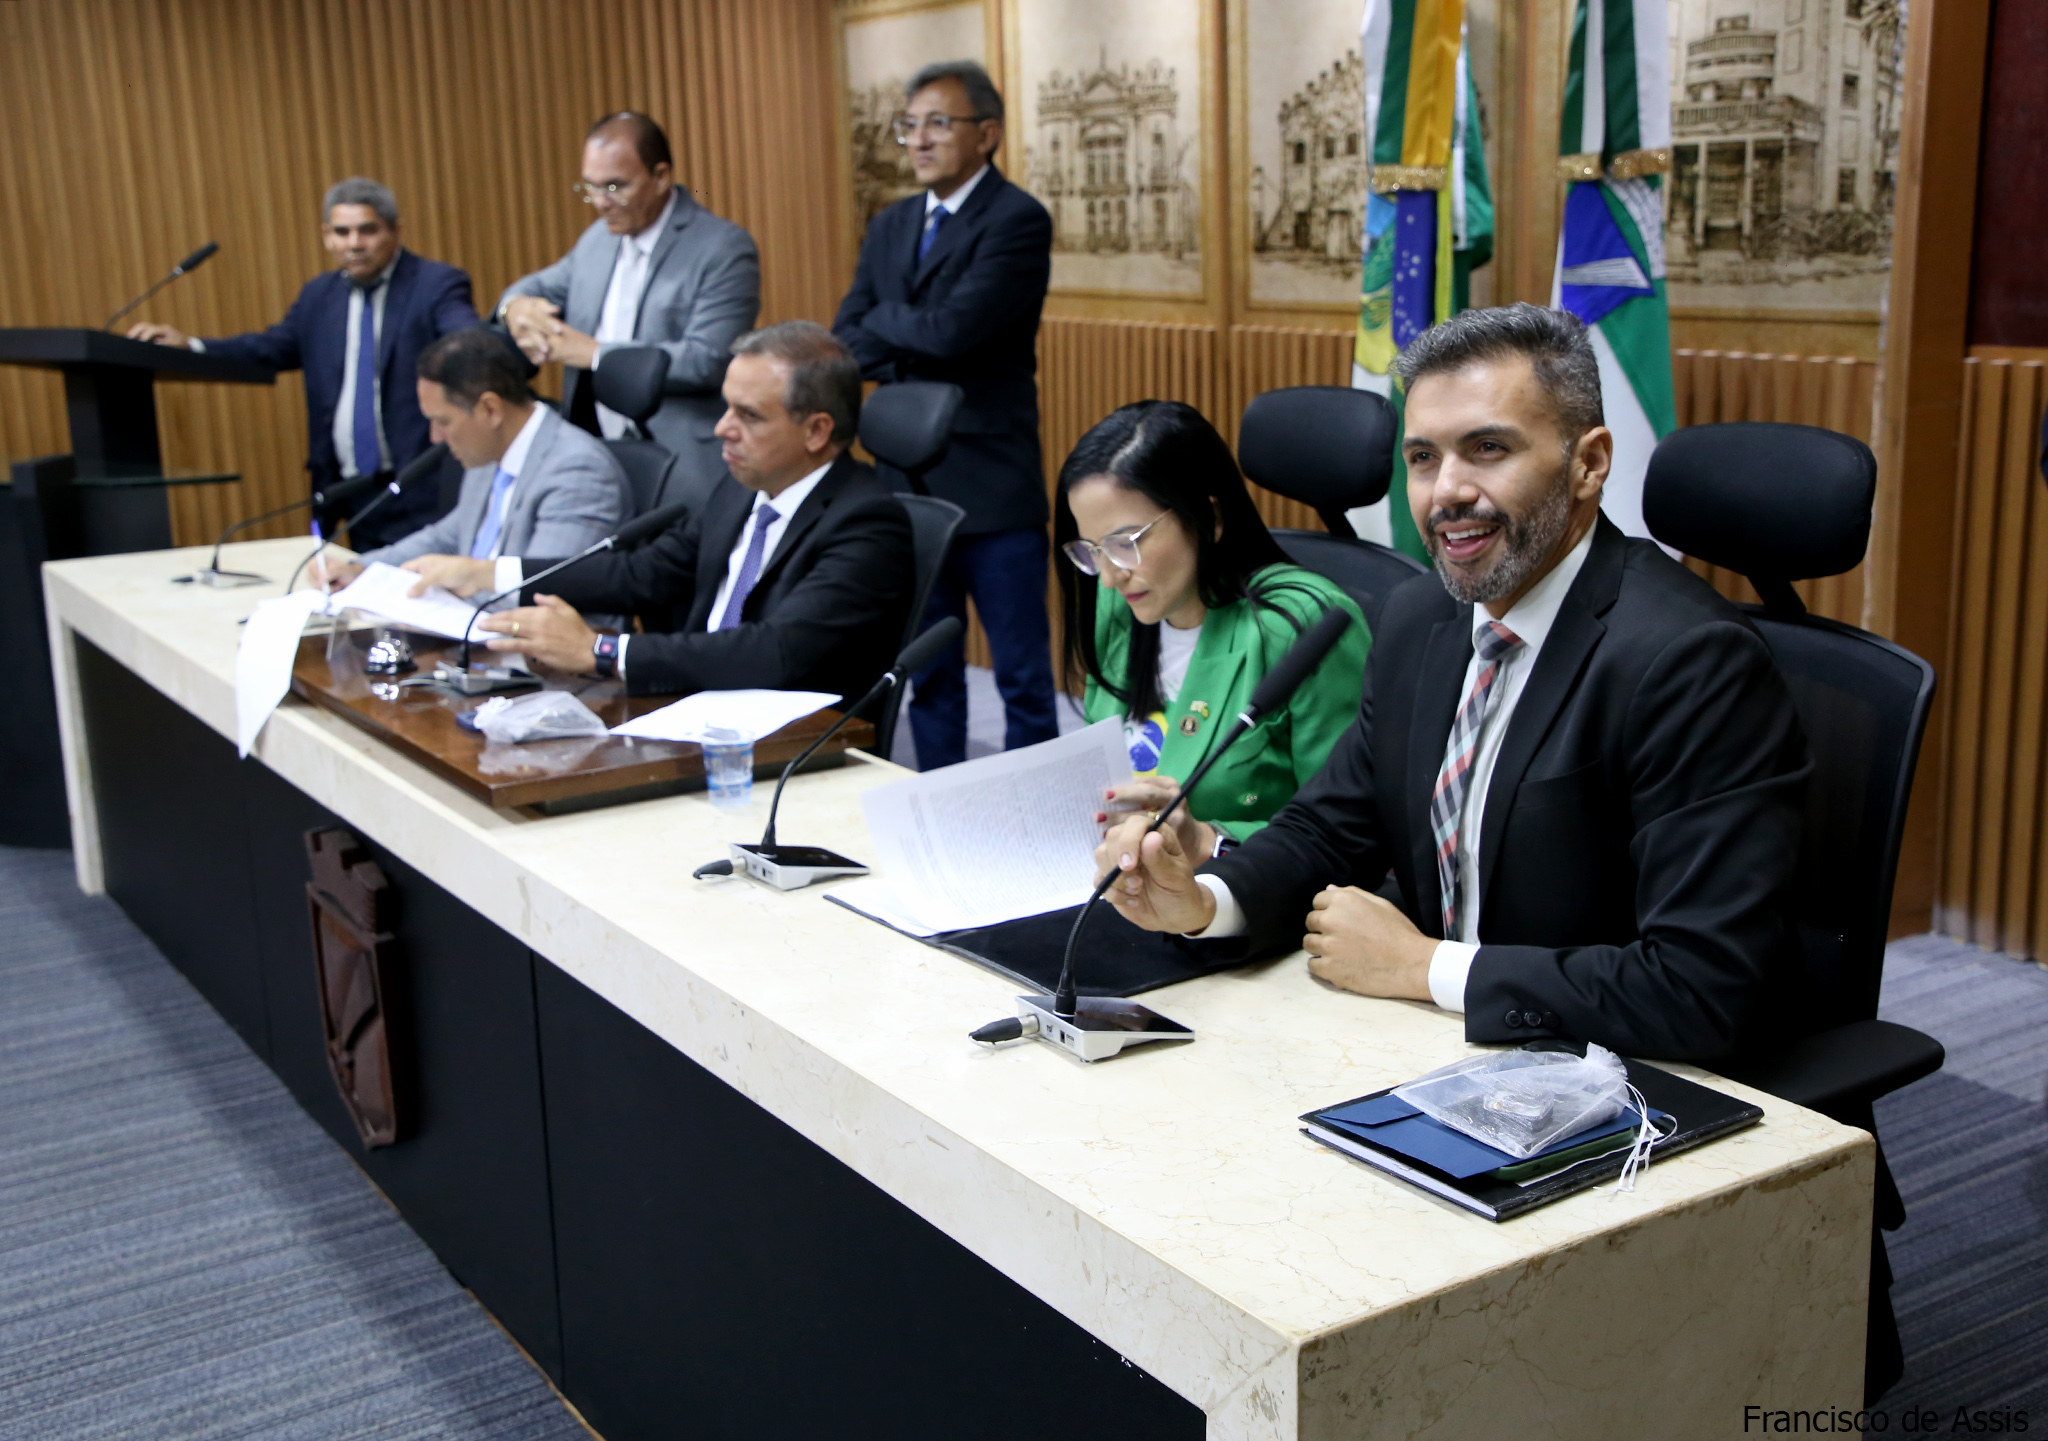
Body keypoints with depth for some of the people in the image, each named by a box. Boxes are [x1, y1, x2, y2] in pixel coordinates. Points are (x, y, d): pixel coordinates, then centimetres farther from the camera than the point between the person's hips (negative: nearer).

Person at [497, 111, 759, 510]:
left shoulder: (724, 249, -8)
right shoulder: (598, 238, 14)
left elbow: (706, 361, -17)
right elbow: (543, 286, 27)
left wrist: (594, 353, -16)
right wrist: (517, 305, 1)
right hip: (591, 462, 6)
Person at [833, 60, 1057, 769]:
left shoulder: (1018, 221, -9)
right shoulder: (890, 226, 13)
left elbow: (953, 328, -22)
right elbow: (845, 343, 6)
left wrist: (882, 322, -4)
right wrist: (916, 357, -11)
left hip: (992, 490, -7)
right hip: (909, 482, 7)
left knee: (1022, 675, 2)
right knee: (929, 675, 15)